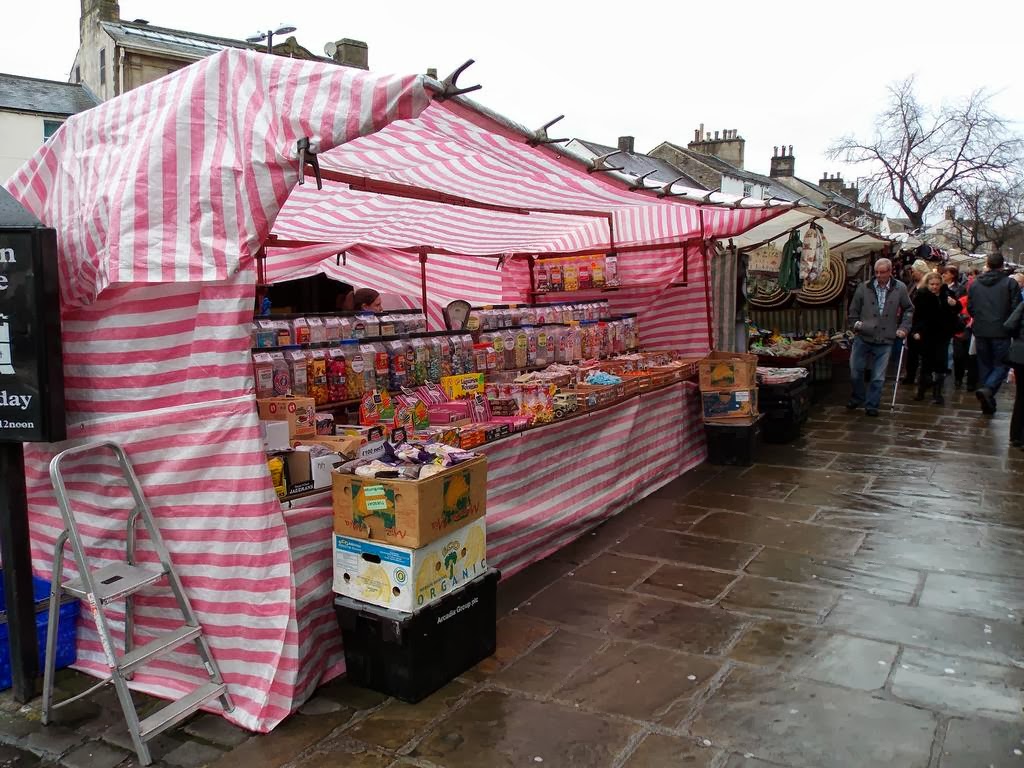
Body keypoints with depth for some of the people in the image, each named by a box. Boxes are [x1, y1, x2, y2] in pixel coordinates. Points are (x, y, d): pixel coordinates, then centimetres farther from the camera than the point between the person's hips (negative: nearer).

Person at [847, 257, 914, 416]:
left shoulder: (900, 289, -1)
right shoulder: (864, 287, -2)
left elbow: (908, 309, 12)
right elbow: (853, 310, 7)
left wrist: (904, 328, 3)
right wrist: (855, 325, -2)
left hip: (885, 340, 0)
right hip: (863, 338, 0)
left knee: (878, 377, 5)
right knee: (855, 370, 5)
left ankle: (872, 405, 18)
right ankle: (857, 398, 28)